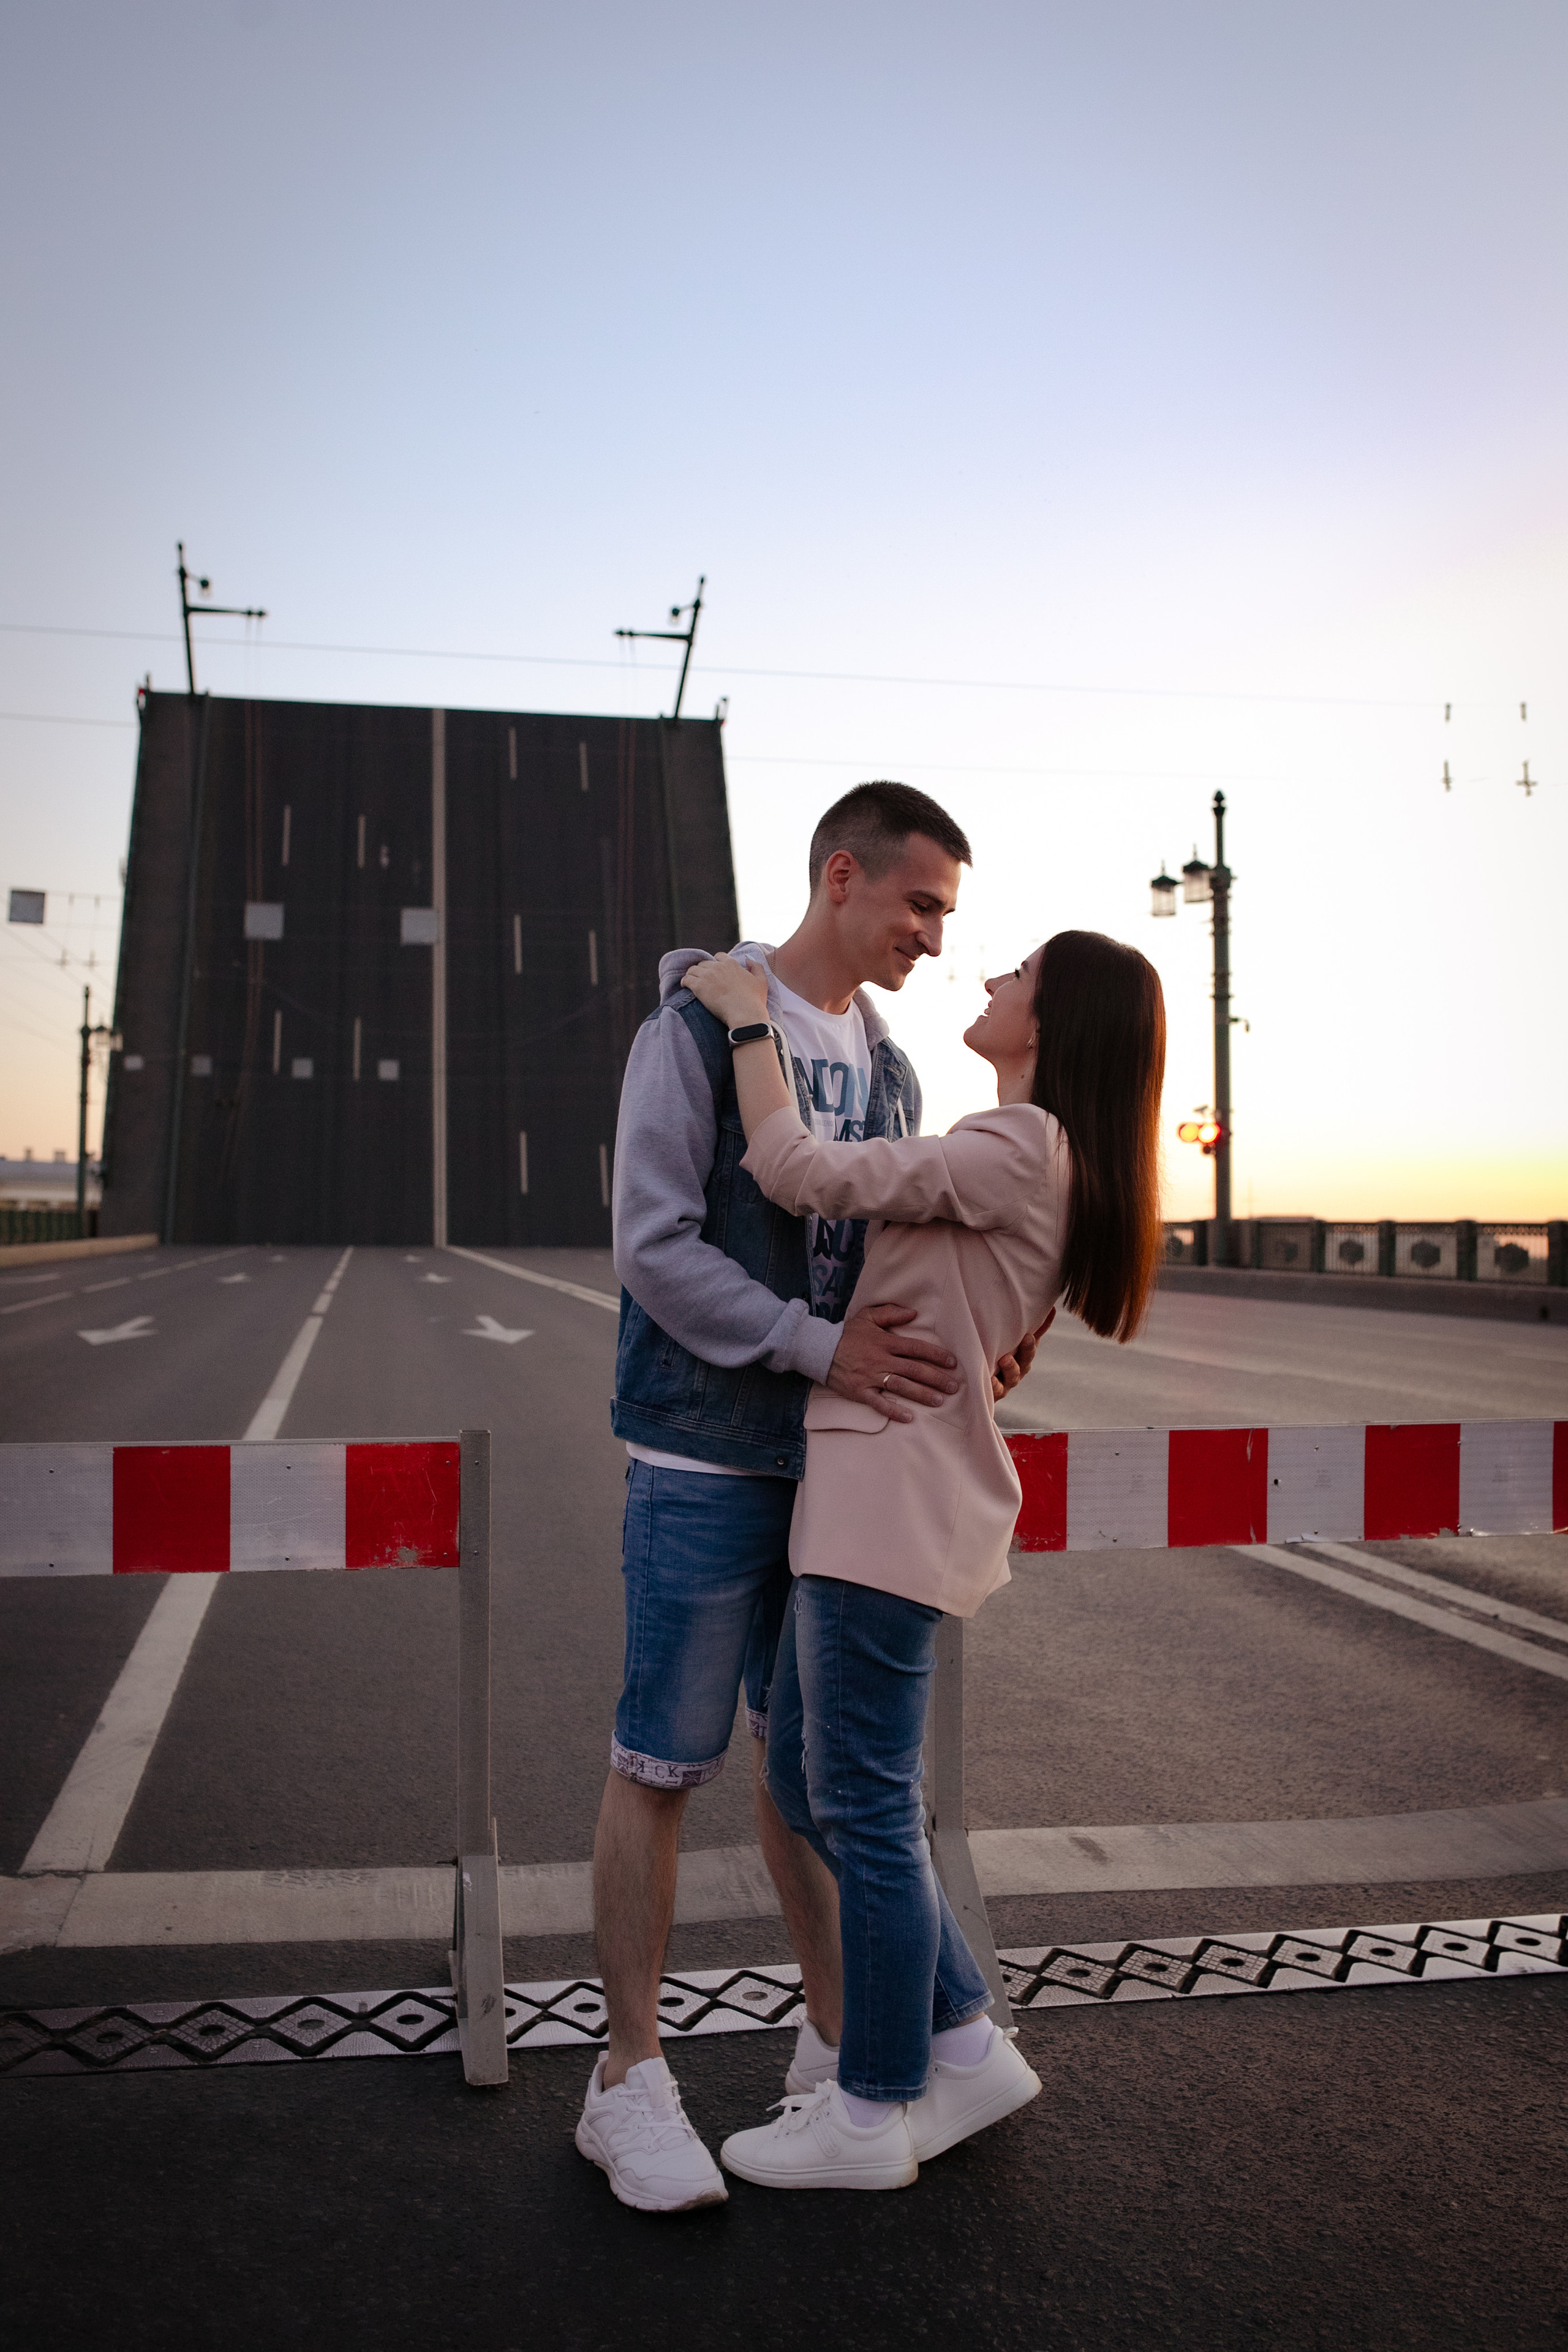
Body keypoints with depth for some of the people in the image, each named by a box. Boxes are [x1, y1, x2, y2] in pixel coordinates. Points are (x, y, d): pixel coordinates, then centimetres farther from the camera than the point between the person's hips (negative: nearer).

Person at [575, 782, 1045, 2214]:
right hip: (706, 1459, -6)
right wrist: (820, 1346, -22)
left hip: (835, 1461, 7)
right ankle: (630, 2081, 16)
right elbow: (655, 1245, -15)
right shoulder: (697, 1025, -8)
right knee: (661, 1766, 2)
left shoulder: (888, 1065, 12)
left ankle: (838, 2045, 29)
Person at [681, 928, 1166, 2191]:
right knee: (809, 1785, 17)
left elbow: (796, 1171, -18)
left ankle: (871, 2116, 20)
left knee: (864, 1810, 3)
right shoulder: (1047, 1165, 16)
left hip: (899, 1501, -10)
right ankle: (966, 2046, 27)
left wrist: (748, 1016, -7)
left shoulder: (1015, 1152, -15)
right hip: (875, 1499, 10)